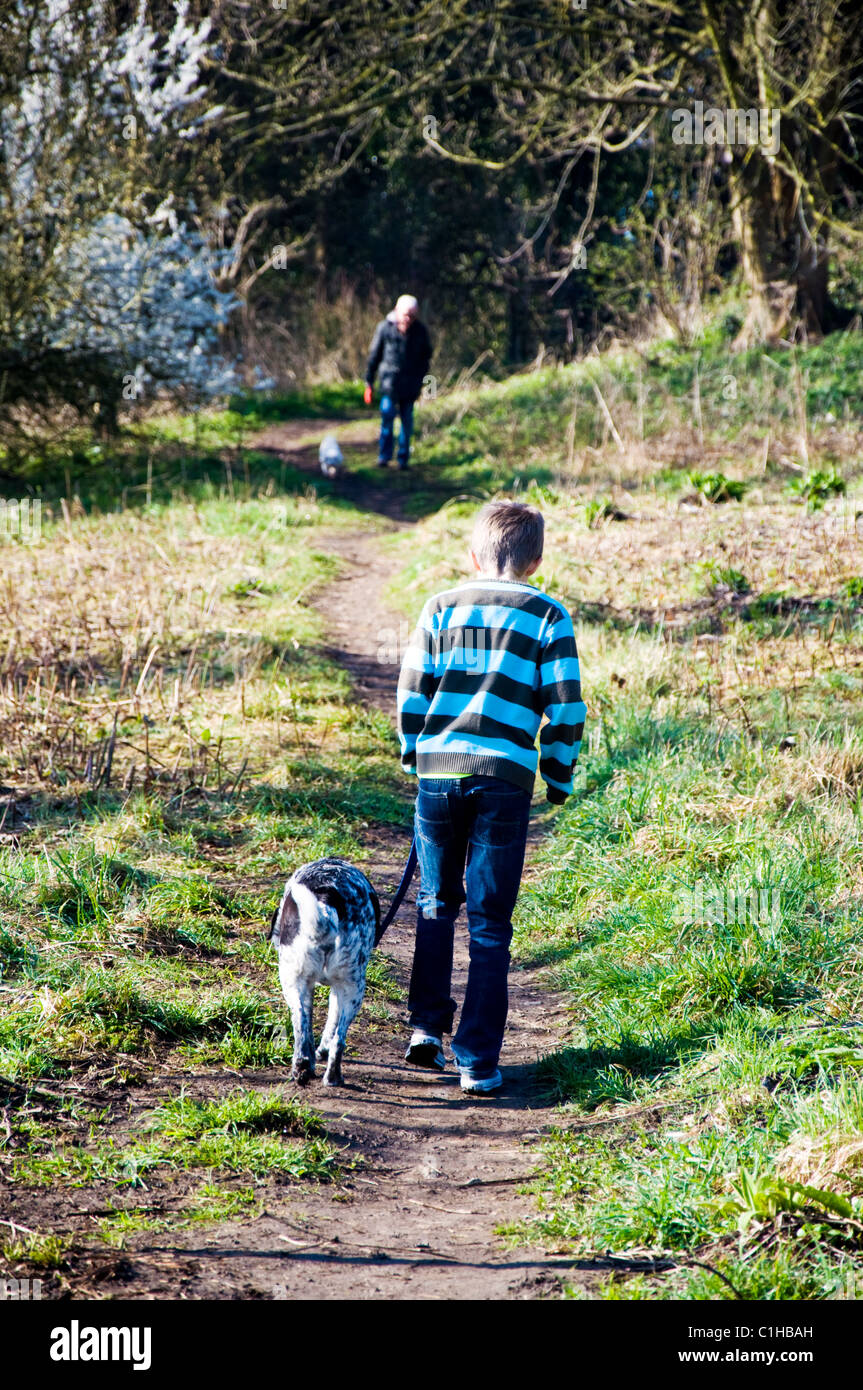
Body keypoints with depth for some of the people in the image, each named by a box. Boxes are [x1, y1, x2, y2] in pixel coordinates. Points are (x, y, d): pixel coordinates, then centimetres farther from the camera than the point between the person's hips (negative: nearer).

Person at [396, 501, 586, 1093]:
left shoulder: (442, 608, 8)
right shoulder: (549, 616, 4)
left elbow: (413, 690, 7)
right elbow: (565, 706, 1)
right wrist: (559, 777, 12)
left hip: (439, 769, 2)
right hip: (505, 776, -2)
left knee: (437, 902, 22)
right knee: (490, 922, 3)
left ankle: (427, 1026, 17)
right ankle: (477, 1061, 2)